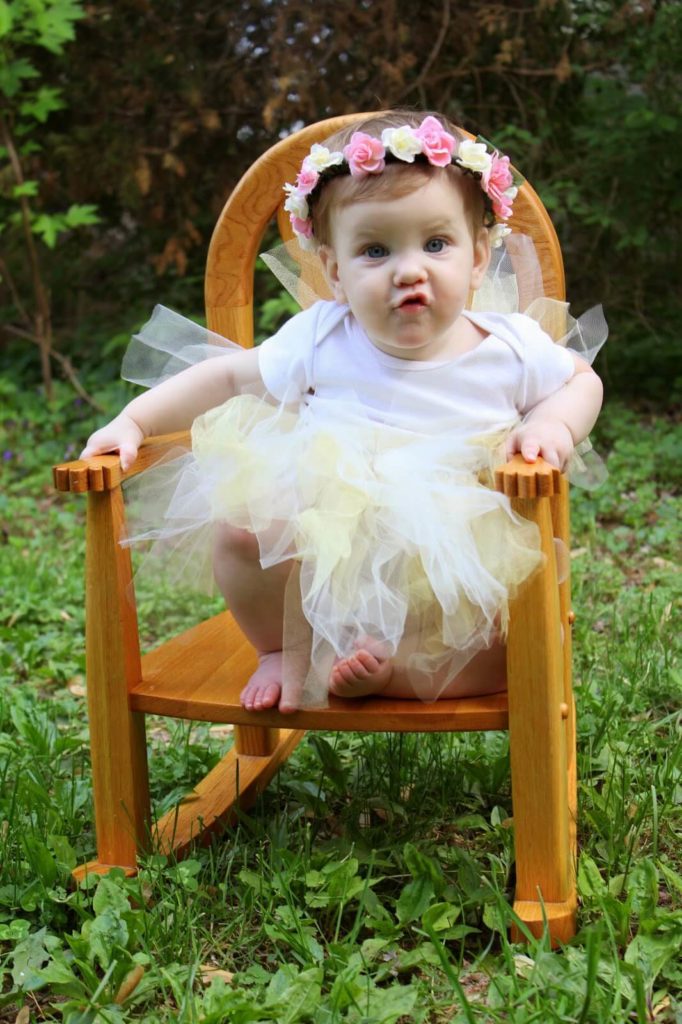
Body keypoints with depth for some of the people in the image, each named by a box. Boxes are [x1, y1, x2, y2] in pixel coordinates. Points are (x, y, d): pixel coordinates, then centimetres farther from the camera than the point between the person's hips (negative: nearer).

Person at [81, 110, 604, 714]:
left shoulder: (513, 348, -6)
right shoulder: (319, 342, -6)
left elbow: (583, 379, 13)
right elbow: (227, 377, 7)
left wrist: (553, 424, -10)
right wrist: (133, 422, -1)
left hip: (456, 580, 0)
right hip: (323, 568, 0)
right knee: (242, 523, -25)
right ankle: (288, 650, 1)